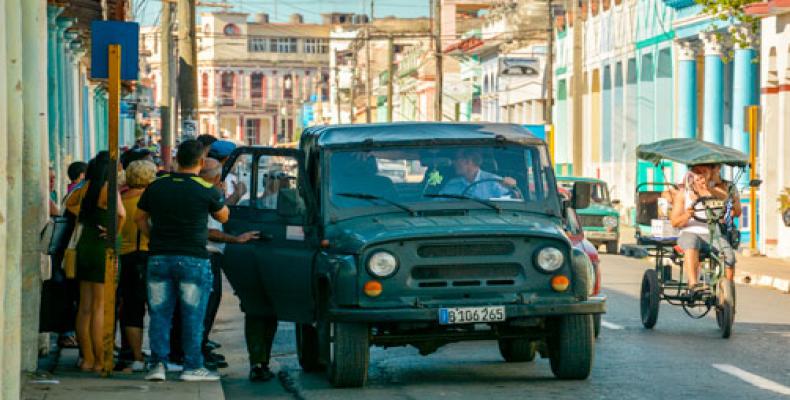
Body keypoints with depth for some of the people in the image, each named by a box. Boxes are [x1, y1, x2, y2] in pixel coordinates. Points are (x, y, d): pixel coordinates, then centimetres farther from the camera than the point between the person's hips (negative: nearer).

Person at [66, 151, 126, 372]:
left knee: (85, 307, 10)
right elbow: (121, 214, -29)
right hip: (103, 248, -7)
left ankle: (87, 358, 16)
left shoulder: (86, 187, 8)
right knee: (99, 307, -4)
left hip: (84, 247, 7)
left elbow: (70, 203, 28)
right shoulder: (108, 187, -13)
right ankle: (99, 361, -2)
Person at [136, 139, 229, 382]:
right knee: (193, 315, 3)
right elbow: (223, 217, 9)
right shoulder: (207, 190, -7)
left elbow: (140, 218, 14)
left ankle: (158, 364, 4)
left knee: (159, 314, 8)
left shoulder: (156, 186, 5)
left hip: (159, 258, 3)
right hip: (193, 259, -3)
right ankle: (193, 366, 5)